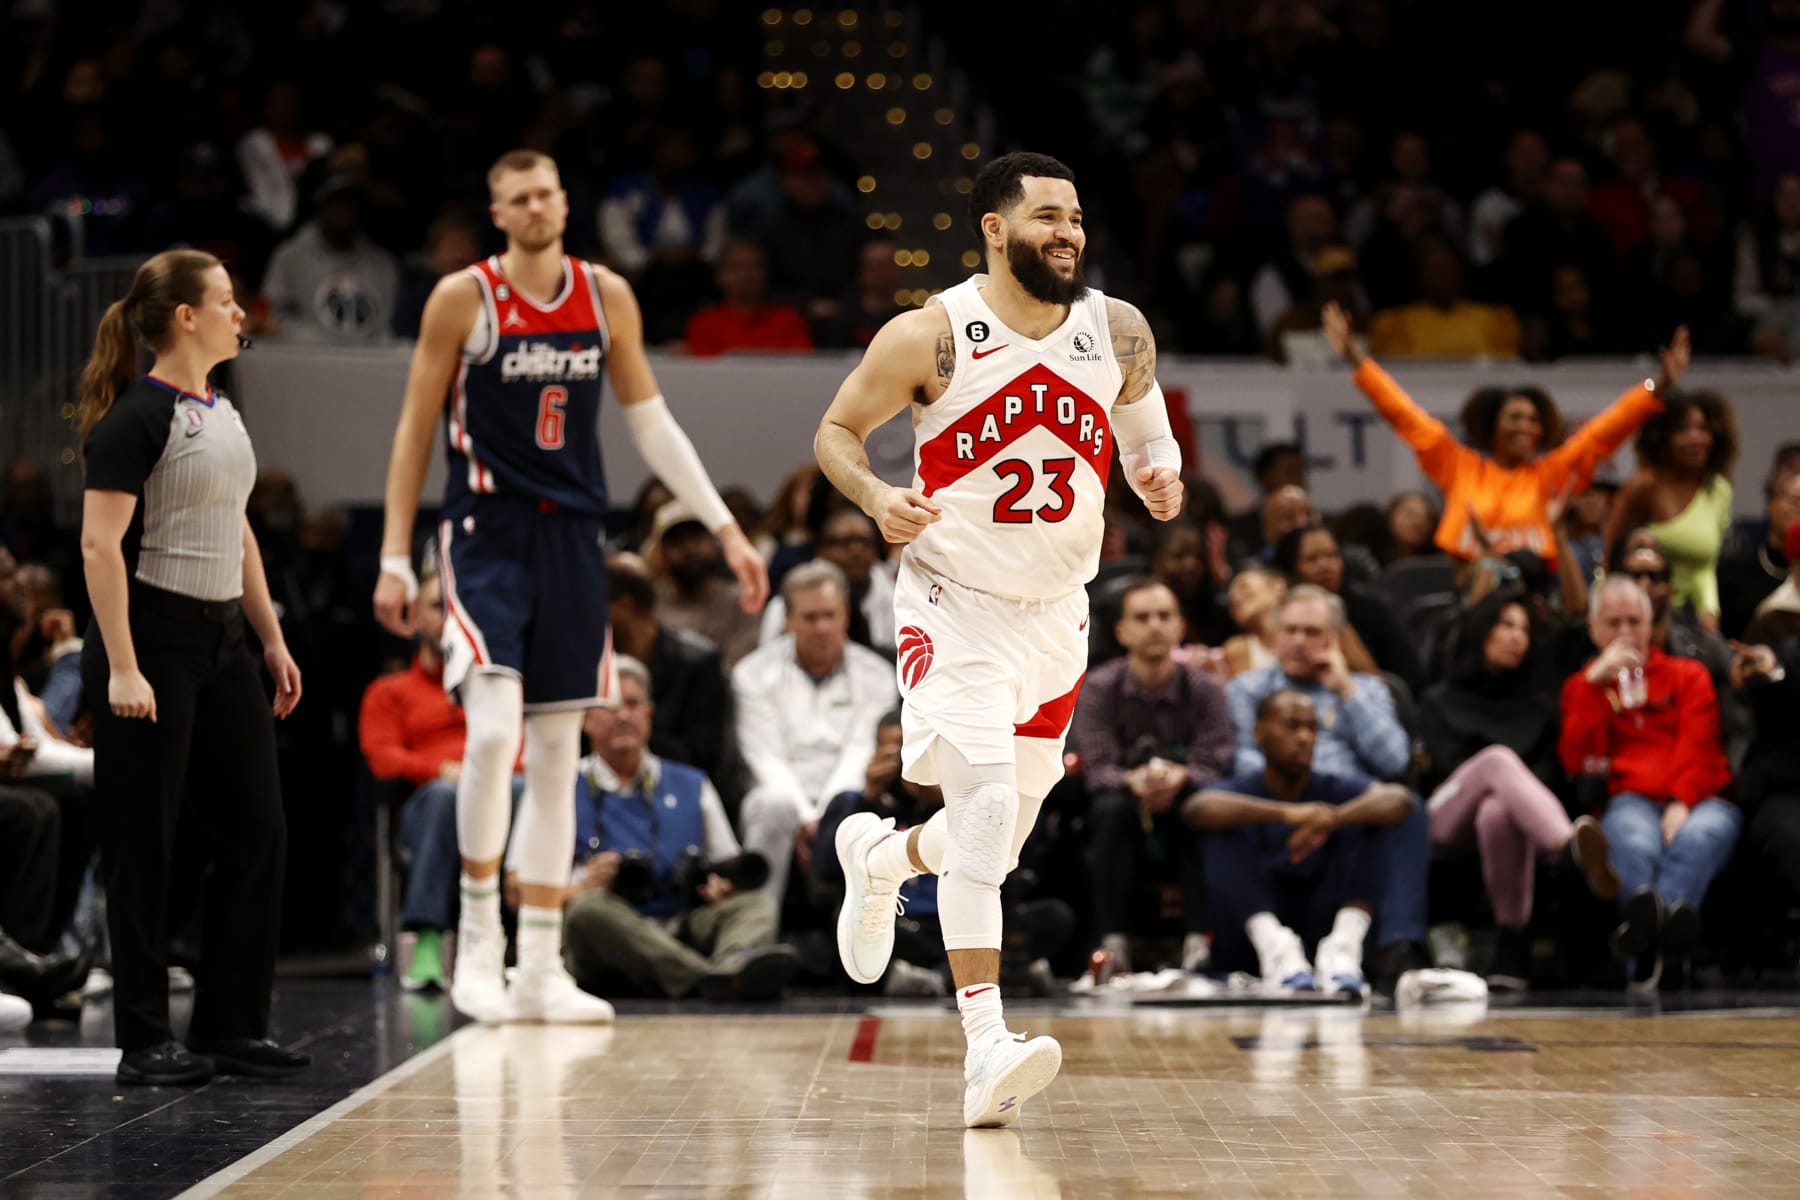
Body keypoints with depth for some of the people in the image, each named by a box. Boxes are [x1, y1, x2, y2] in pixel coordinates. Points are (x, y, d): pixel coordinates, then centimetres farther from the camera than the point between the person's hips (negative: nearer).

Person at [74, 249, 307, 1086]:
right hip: (152, 637, -9)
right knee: (147, 848, -2)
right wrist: (122, 669, -23)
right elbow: (100, 545, -18)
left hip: (220, 642, 9)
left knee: (257, 830, 6)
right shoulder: (138, 415, -13)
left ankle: (230, 1027, 14)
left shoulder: (222, 412, 13)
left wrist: (272, 640, 20)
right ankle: (146, 1042, 5)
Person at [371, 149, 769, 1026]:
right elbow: (414, 431, -1)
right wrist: (394, 558, -6)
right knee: (494, 728, -21)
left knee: (557, 753, 5)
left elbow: (651, 421, 12)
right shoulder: (464, 297, -5)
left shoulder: (607, 297, 6)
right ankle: (477, 934, -4)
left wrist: (725, 528, 6)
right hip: (486, 533, -4)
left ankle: (540, 968, 10)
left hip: (572, 538, 4)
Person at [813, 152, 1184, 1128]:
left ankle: (880, 855, 48)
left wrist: (1159, 475, -8)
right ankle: (986, 1051, -25)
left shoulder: (1118, 332, -3)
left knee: (1001, 833, 13)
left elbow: (1142, 422, 14)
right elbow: (836, 432, -2)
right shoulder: (930, 337, -13)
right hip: (953, 608, -5)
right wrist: (877, 498, -22)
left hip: (1056, 613, 5)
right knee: (986, 799, -23)